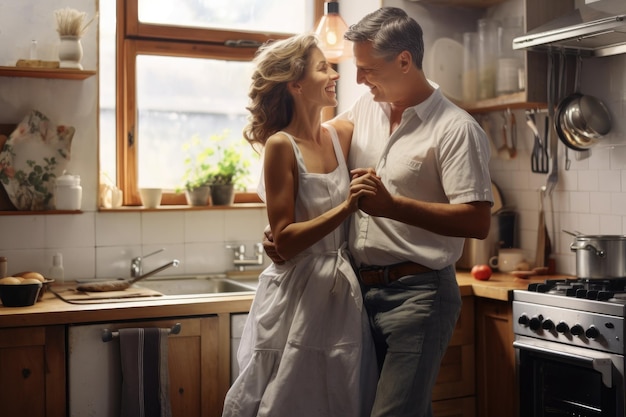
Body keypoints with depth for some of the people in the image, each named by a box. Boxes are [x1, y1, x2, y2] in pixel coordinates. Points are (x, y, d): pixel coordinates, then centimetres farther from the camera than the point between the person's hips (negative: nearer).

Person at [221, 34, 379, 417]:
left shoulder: (343, 134, 4)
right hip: (298, 295, -6)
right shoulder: (281, 146, -12)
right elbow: (284, 241, -16)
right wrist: (344, 209, -25)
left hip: (343, 293, 6)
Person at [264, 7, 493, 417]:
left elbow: (478, 221, -18)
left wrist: (391, 205, -25)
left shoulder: (456, 128, -12)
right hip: (362, 288, 7)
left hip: (418, 294, -7)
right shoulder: (364, 109, 7)